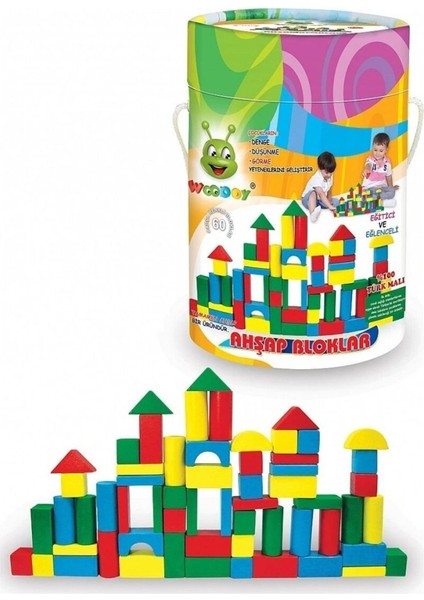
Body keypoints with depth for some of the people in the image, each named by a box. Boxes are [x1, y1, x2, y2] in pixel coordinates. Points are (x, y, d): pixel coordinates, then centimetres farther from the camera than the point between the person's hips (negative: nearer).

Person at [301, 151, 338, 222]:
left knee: (336, 202, -8)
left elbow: (329, 191, 7)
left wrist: (329, 201, -10)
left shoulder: (330, 177, -3)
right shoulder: (317, 179, -28)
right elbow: (321, 194, -38)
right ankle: (313, 213, -61)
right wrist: (330, 206, -47)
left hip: (320, 200, 8)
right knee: (313, 193, -40)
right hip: (308, 200, -8)